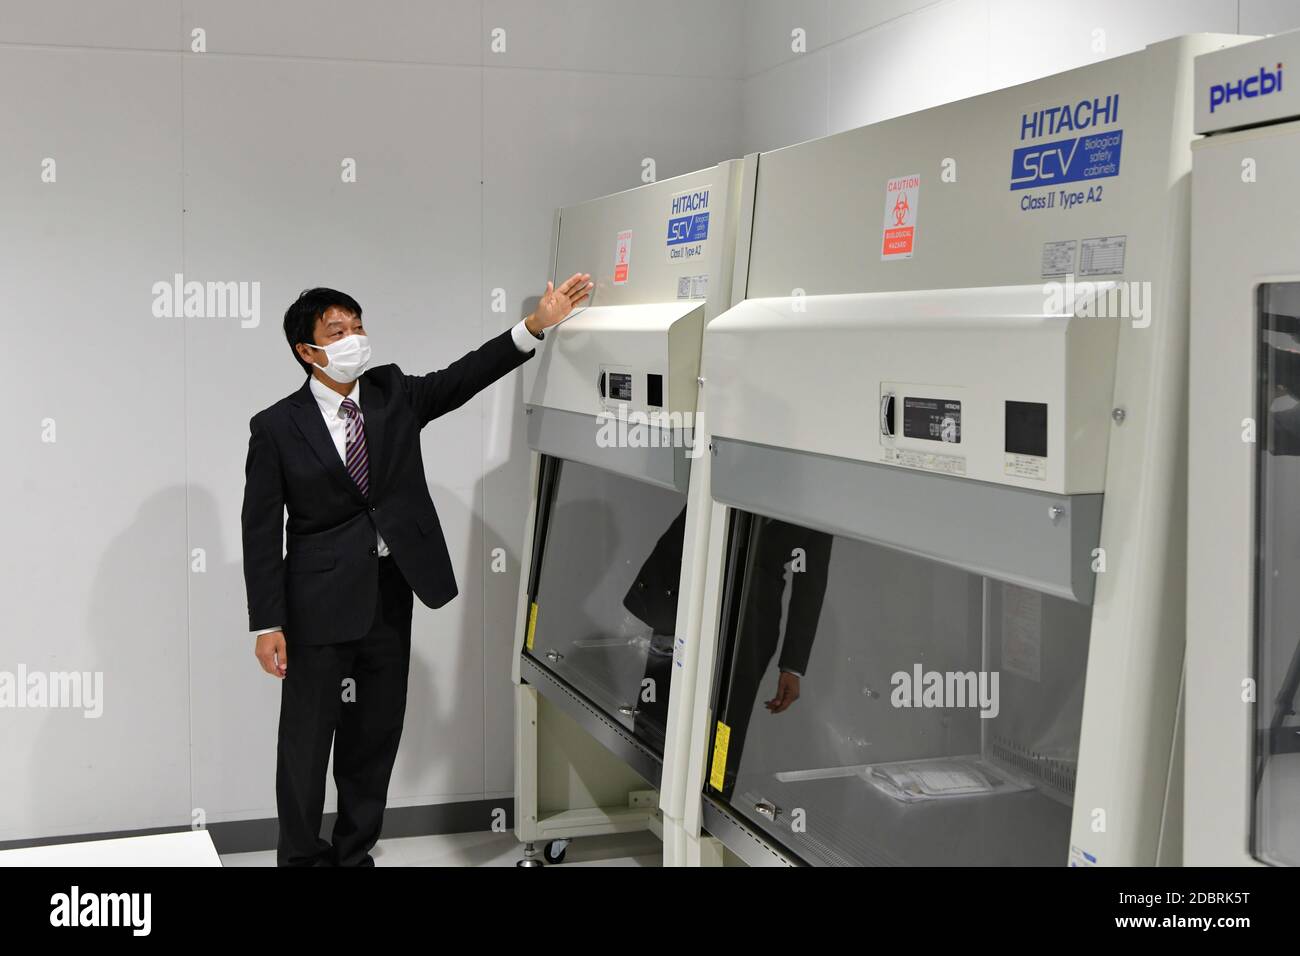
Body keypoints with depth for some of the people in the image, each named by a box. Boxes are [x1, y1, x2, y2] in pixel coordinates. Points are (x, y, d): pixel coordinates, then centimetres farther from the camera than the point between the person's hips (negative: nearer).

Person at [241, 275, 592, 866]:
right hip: (322, 602, -4)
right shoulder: (276, 427, -7)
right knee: (307, 739, 5)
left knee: (376, 733, 12)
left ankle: (355, 852, 28)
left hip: (391, 595, 4)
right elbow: (261, 531, -7)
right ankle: (301, 856, 21)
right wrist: (267, 625, -10)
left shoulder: (394, 394, 4)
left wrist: (537, 325, -18)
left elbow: (464, 377, -6)